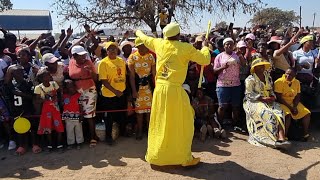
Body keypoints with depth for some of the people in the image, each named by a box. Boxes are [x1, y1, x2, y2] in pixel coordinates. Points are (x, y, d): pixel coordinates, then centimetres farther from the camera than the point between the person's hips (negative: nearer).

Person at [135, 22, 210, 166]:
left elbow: (145, 39, 25)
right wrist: (205, 47, 19)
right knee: (182, 124, 7)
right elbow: (205, 60, -2)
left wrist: (138, 32, 48)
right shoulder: (186, 48, -6)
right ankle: (185, 158, 16)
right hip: (175, 90, -5)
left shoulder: (160, 43, 6)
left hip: (159, 88, 5)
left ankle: (155, 155, 28)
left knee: (159, 124, 15)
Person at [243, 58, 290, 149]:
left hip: (268, 101, 6)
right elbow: (250, 94, -9)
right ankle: (276, 138, -34)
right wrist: (263, 98, -17)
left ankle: (281, 137, -39)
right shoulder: (250, 79, -2)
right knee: (268, 114, -32)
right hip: (254, 102, -5)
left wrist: (272, 97, 0)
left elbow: (271, 90, 22)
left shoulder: (268, 77, 19)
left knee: (279, 112, -25)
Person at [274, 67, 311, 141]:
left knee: (307, 113, -5)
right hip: (282, 103, -6)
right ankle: (284, 136, -23)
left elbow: (297, 96, 7)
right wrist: (290, 107, -20)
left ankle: (306, 134, 7)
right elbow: (279, 98, -18)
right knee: (288, 115, -32)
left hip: (293, 103, 7)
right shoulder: (279, 82, -15)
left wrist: (295, 106, -11)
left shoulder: (297, 82, 4)